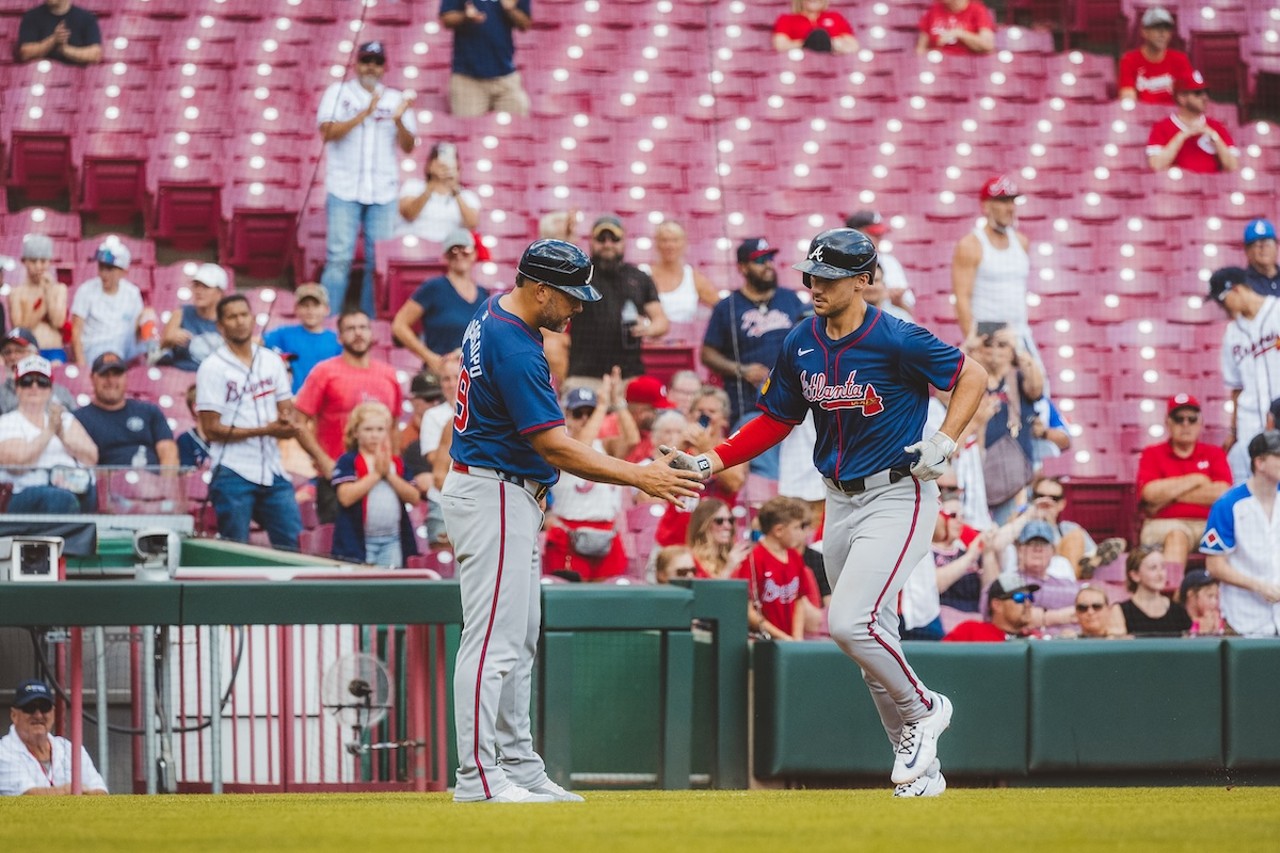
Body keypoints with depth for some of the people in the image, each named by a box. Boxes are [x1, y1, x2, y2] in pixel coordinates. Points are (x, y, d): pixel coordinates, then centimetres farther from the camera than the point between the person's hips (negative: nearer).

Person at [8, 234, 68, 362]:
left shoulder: (59, 289, 10)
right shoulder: (17, 293, 6)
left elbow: (58, 322, -1)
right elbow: (20, 328, -4)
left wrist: (48, 291, -3)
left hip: (54, 352, 1)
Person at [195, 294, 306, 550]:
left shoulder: (271, 361, 10)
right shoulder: (212, 368, -5)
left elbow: (287, 409, 14)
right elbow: (211, 429, -9)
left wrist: (287, 424, -12)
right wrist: (265, 430, -15)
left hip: (273, 472, 5)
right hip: (233, 474, -5)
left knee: (293, 544, 2)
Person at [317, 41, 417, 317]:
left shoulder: (396, 99, 12)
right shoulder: (339, 93, 6)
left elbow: (408, 147, 6)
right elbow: (328, 131, -10)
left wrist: (399, 120, -13)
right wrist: (365, 114, -17)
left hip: (384, 192, 3)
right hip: (344, 191, -3)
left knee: (379, 261, 1)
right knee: (339, 258, -8)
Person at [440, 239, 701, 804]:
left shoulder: (493, 314, 7)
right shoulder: (514, 350, -23)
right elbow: (554, 446, -25)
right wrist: (638, 477, -25)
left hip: (509, 499, 11)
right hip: (493, 498, -11)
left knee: (519, 640, 13)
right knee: (494, 640, -11)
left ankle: (518, 764, 17)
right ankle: (477, 776, -11)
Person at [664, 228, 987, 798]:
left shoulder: (896, 340, -15)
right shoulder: (801, 345, 3)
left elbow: (972, 376, -5)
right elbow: (776, 422, 13)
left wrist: (944, 441, -17)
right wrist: (710, 463, 1)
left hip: (897, 495, -7)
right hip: (840, 501, 7)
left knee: (850, 623, -20)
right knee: (872, 638, 9)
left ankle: (923, 709, 5)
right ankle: (921, 769, 19)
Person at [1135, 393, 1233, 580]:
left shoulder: (1214, 454, 16)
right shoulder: (1152, 454, 13)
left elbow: (1223, 494, -1)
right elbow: (1150, 493, -5)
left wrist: (1169, 495, -3)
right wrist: (1196, 480, 0)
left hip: (1208, 523, 2)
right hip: (1164, 525, -2)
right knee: (1177, 536, -36)